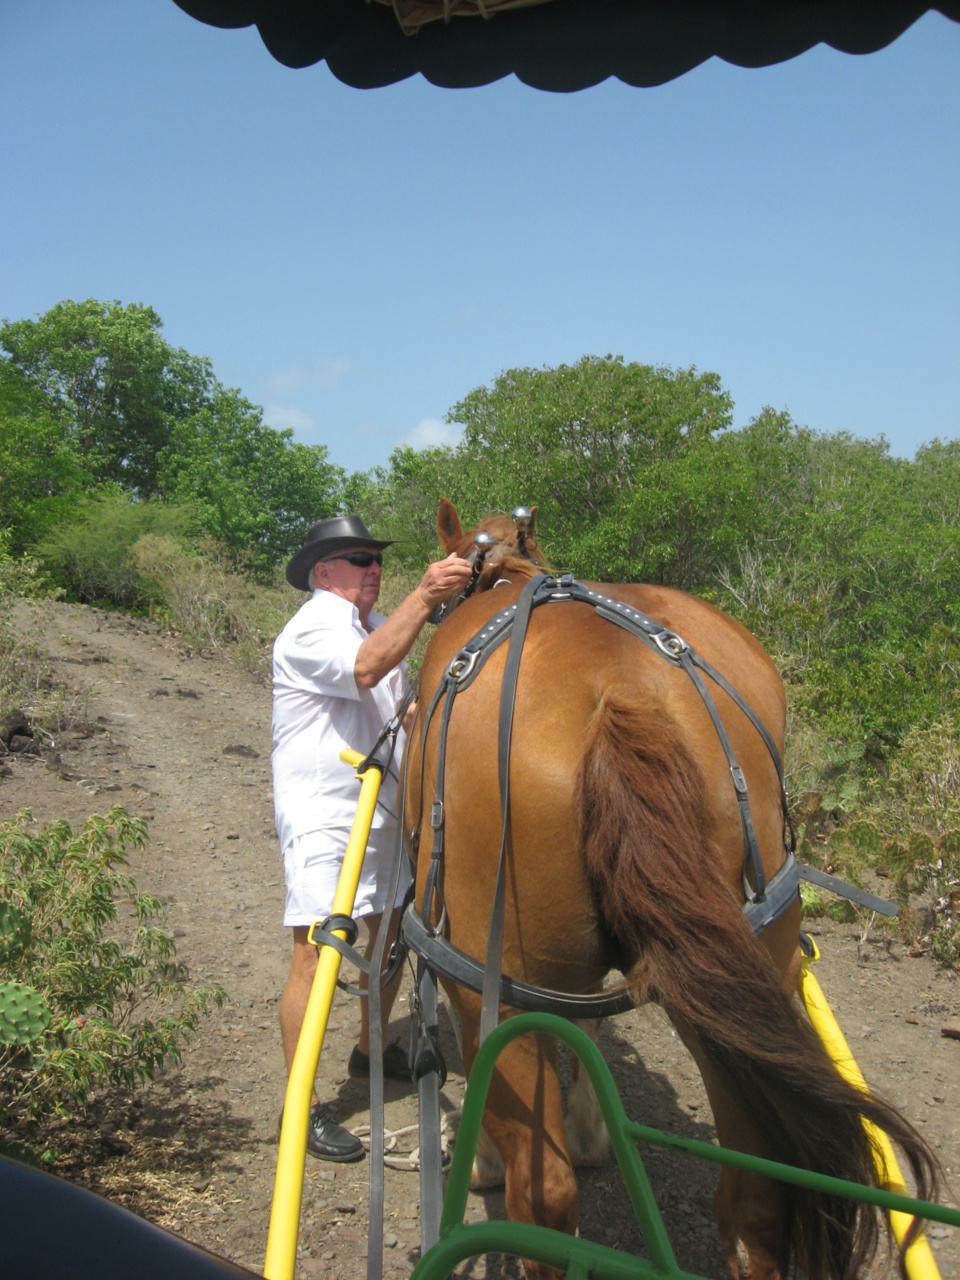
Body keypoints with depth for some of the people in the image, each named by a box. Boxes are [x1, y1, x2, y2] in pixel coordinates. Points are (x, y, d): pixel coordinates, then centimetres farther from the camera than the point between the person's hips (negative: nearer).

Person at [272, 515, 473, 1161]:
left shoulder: (382, 625, 13)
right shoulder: (312, 628, -13)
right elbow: (365, 669, -34)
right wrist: (423, 597, -38)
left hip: (385, 811, 9)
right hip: (324, 817, -9)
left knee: (393, 932, 17)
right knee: (317, 952, -9)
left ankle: (372, 1049, 38)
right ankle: (303, 1105, 0)